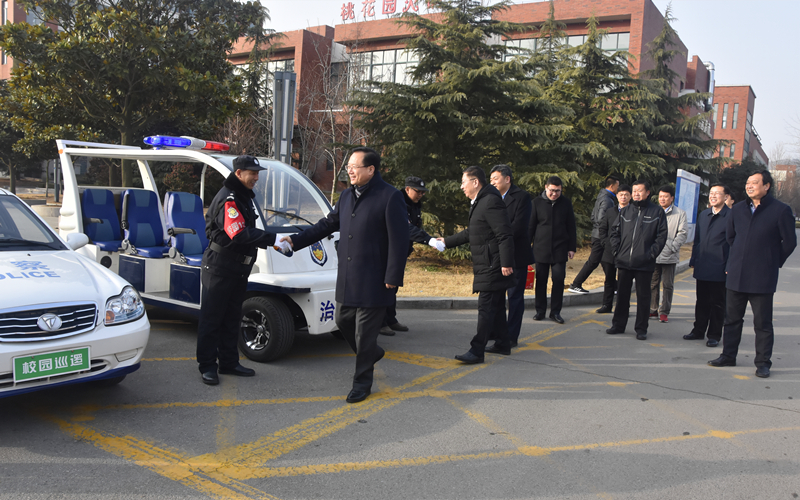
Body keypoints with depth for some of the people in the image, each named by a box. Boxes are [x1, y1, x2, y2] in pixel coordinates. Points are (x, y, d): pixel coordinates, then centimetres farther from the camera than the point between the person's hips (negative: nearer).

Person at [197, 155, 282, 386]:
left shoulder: (244, 197, 14)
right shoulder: (227, 200, -19)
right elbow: (239, 235, -31)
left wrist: (268, 241, 4)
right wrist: (272, 239, -34)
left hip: (238, 269, 10)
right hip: (220, 267, -10)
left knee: (232, 318, 16)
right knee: (212, 317, 0)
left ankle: (229, 362, 25)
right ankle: (207, 366, 8)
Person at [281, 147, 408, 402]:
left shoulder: (390, 197, -13)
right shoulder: (347, 195, 12)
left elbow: (399, 240, -15)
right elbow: (328, 224, 18)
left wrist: (393, 278, -18)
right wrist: (296, 240, 10)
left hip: (373, 281, -8)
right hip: (347, 277, 8)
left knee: (365, 331, 1)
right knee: (343, 320, 16)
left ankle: (362, 382, 18)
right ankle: (371, 353, 42)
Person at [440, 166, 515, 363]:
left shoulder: (491, 201, -17)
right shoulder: (479, 203, 17)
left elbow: (505, 234, -22)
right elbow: (471, 233, 26)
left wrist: (506, 263, -25)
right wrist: (447, 242, 26)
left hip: (493, 266, -10)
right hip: (486, 266, 10)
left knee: (486, 307, -9)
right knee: (496, 306, 17)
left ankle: (477, 350, -7)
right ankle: (502, 344, 27)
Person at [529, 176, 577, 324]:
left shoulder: (566, 203, 5)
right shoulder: (537, 202, 1)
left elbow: (571, 227, 9)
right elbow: (531, 226, 5)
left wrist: (572, 247, 6)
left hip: (560, 249, 1)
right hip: (541, 249, -1)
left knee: (559, 281, -1)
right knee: (541, 281, 4)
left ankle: (555, 312, 10)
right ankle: (540, 310, 16)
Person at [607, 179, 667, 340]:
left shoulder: (657, 212, 1)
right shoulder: (625, 211, 10)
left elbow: (661, 237, -1)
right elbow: (615, 232, 15)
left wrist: (651, 254, -10)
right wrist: (616, 250, 3)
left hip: (644, 264, -3)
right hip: (624, 262, 3)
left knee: (643, 297, 5)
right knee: (622, 295, 11)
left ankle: (641, 328, 14)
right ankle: (618, 325, 21)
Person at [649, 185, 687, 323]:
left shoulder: (680, 214, 2)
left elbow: (682, 234, -1)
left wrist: (672, 248, -13)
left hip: (669, 256, -2)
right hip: (653, 255, 3)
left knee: (668, 285, 3)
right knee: (653, 284, 8)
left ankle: (664, 312, 13)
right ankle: (653, 309, 19)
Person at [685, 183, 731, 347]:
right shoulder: (703, 215, 13)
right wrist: (693, 261, 13)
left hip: (719, 269, -6)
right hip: (702, 268, 6)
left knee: (717, 303, 5)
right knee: (701, 302, 14)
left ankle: (714, 335, 14)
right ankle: (699, 331, 24)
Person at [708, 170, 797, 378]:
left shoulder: (781, 210, -6)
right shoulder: (738, 209, 9)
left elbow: (789, 242, 0)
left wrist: (774, 262, 4)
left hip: (762, 278, -5)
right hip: (736, 275, 5)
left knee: (763, 323, 3)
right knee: (732, 319, 12)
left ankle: (763, 363, 12)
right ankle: (728, 356, 23)